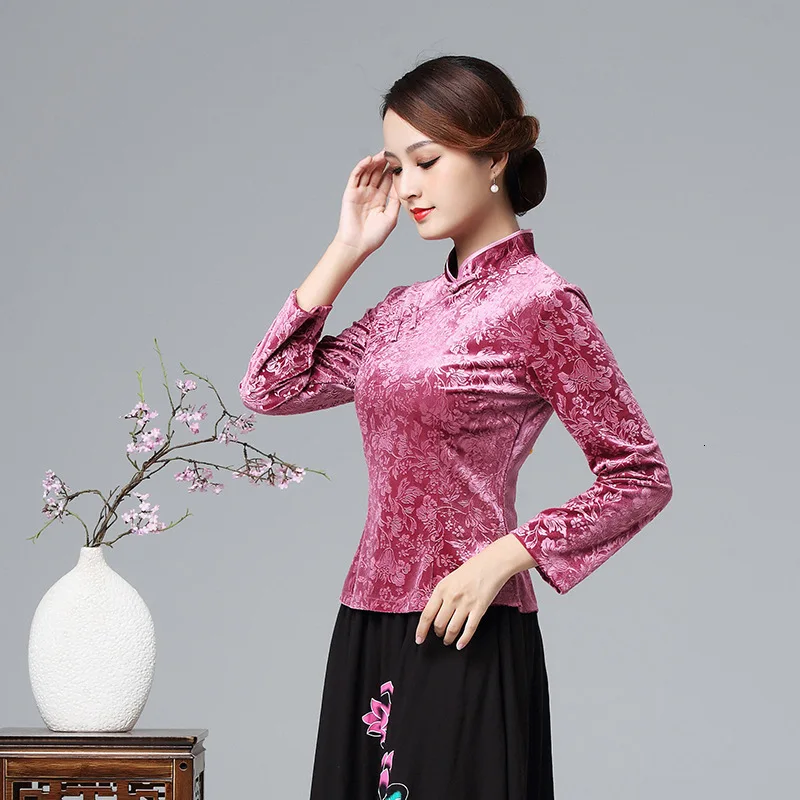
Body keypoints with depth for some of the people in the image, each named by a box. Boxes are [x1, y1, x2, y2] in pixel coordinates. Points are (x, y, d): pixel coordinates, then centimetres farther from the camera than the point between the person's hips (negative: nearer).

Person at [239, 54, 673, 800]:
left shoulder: (541, 304, -8)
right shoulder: (409, 307, 12)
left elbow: (640, 478, -8)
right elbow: (271, 387, 9)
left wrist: (503, 557, -17)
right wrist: (346, 250, 6)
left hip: (462, 635, -6)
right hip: (368, 633, 7)